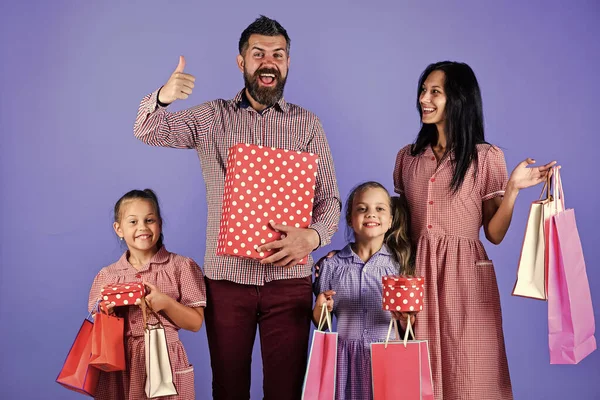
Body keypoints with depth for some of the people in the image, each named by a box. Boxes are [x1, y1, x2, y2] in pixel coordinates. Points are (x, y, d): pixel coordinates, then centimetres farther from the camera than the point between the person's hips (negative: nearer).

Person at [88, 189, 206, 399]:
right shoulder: (106, 276, 6)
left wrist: (165, 302, -19)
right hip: (119, 368, 3)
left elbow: (195, 323, -4)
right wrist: (105, 310, -10)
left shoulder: (182, 267, -2)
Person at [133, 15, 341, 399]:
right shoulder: (213, 118, 5)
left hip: (289, 277, 0)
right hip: (226, 277, 0)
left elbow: (329, 198, 3)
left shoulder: (308, 123, 5)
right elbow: (148, 131, -7)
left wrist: (312, 235, -19)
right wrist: (163, 97, -30)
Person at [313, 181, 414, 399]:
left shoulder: (399, 263, 1)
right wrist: (320, 309, -11)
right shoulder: (331, 266, 2)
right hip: (345, 358, 1)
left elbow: (410, 329, 5)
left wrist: (405, 318, -16)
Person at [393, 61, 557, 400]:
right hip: (418, 274, 3)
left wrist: (512, 189, -15)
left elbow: (495, 233, -3)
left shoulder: (486, 157, -1)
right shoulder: (408, 157, 10)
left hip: (465, 277, -3)